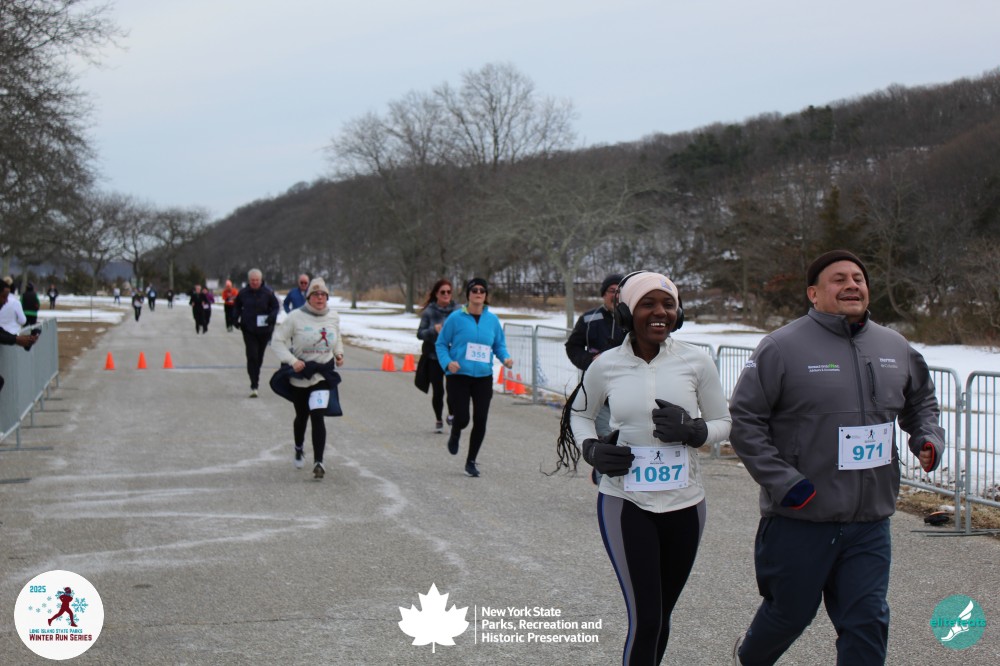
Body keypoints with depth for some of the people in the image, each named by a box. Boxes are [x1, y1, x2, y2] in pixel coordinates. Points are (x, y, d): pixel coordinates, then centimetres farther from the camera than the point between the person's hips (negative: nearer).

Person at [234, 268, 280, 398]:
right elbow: (237, 306, 13)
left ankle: (255, 380, 35)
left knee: (259, 357, 14)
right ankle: (254, 385, -11)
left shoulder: (268, 292, -7)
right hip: (248, 330, -1)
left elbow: (275, 306, 0)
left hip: (264, 330, 1)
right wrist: (236, 318, -1)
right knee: (252, 356, -11)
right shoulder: (243, 293, -2)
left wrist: (272, 316, -19)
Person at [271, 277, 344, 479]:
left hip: (323, 373, 1)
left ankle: (318, 461, -14)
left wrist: (339, 354, 2)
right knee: (302, 416, 17)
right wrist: (292, 360, -21)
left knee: (318, 416, -15)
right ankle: (299, 449, 46)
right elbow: (278, 341, -9)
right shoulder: (295, 317, -13)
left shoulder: (333, 318, 0)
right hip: (299, 373, -1)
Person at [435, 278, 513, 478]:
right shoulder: (456, 318, -5)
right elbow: (441, 344, 1)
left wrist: (505, 358, -7)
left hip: (483, 377, 3)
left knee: (480, 421, 0)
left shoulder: (492, 319, 5)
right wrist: (447, 362, -16)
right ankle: (455, 434, 31)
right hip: (458, 376, -3)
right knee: (462, 418, -8)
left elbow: (499, 345, 14)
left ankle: (471, 461, 18)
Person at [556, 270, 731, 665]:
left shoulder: (696, 362, -4)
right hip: (625, 503, -2)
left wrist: (693, 431, -16)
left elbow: (723, 424, 6)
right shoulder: (606, 366, -3)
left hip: (684, 503, 2)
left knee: (660, 615, 16)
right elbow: (579, 412, 15)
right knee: (645, 619, -8)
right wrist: (592, 449, -4)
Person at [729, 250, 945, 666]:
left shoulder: (895, 348, 8)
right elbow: (743, 419, -9)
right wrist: (782, 482, -16)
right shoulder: (782, 347, -9)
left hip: (870, 523, 4)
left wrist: (929, 438, 6)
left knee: (867, 623, 2)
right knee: (790, 612, 13)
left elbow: (921, 401, 26)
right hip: (799, 519, -4)